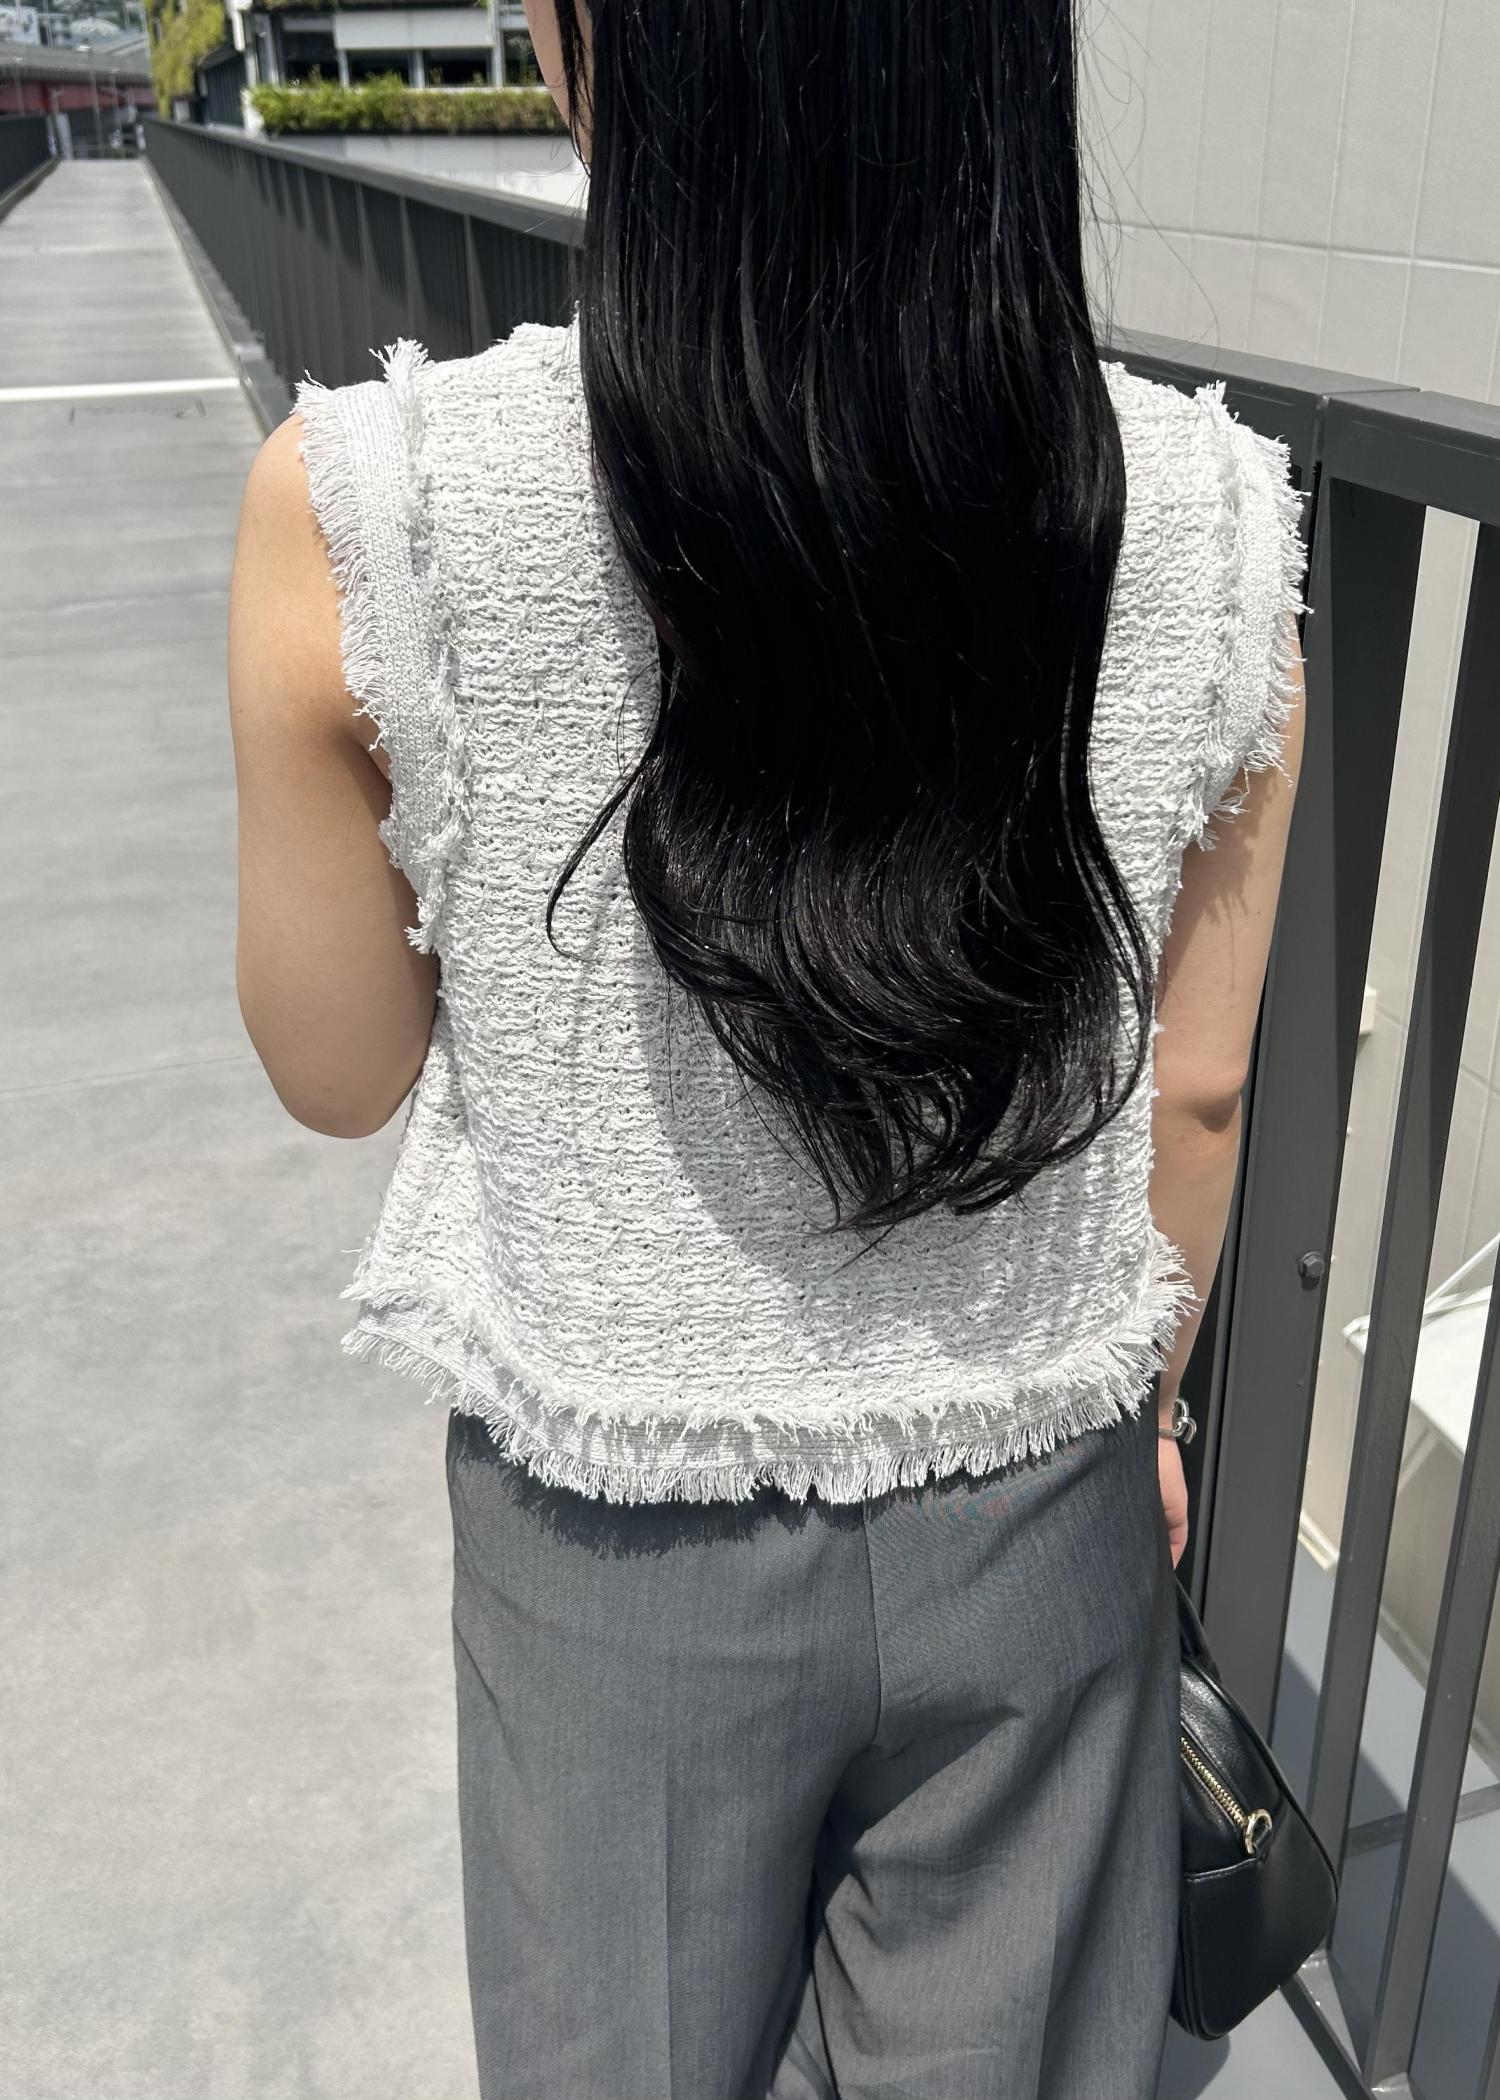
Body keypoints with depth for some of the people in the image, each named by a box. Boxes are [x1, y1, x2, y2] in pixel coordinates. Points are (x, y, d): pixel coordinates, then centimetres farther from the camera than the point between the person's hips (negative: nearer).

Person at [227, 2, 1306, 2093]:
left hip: (627, 1546, -1)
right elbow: (1195, 1093, -4)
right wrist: (1141, 1397, 14)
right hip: (1040, 1519, 3)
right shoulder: (1211, 518, -14)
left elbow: (338, 1071, -8)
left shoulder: (364, 509, -22)